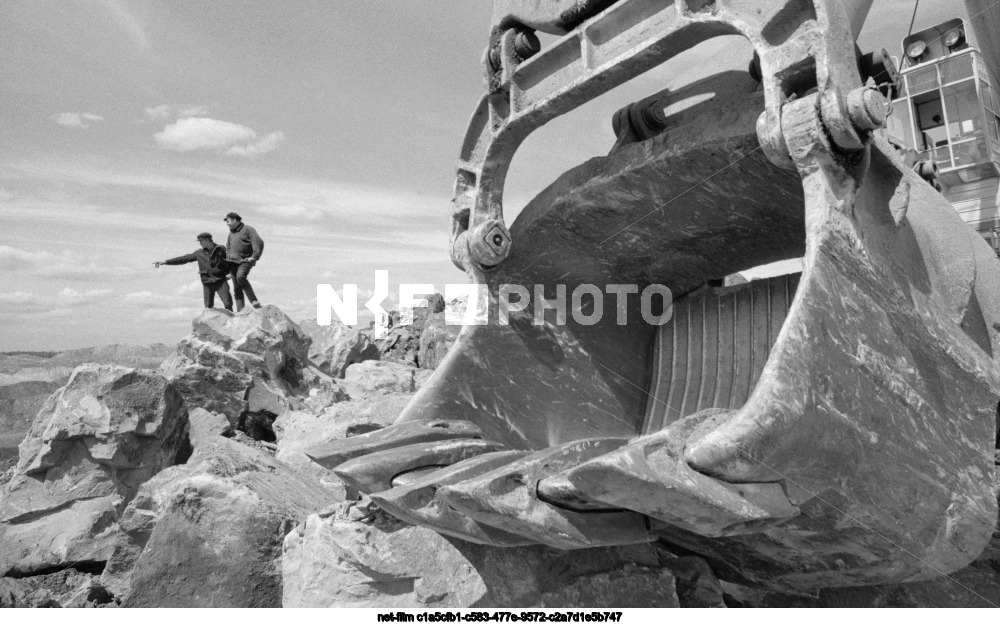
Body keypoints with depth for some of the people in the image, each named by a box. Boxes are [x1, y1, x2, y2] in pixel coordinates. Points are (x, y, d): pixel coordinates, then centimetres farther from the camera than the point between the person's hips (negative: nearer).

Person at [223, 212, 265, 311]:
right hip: (233, 262, 7)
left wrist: (254, 257, -19)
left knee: (240, 277, -34)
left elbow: (259, 243, -13)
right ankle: (240, 311, 4)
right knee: (236, 288, 2)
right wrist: (228, 256, 21)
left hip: (245, 260, -7)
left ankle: (253, 300, -28)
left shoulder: (248, 229, -3)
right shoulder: (231, 233, 20)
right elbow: (228, 247, 36)